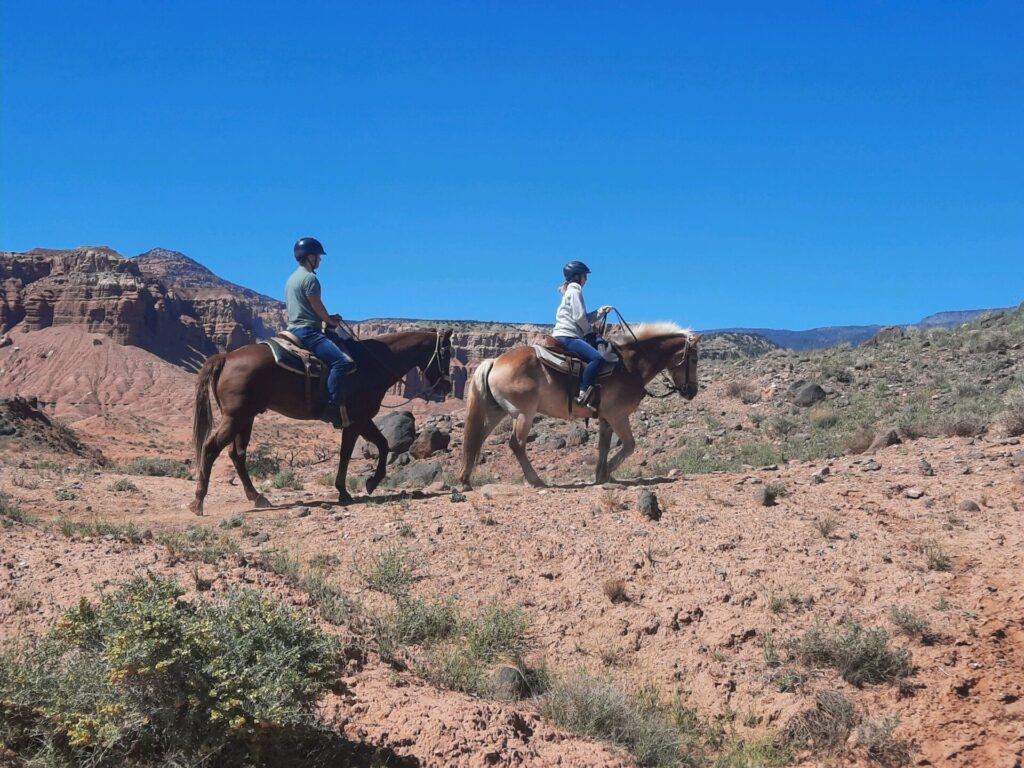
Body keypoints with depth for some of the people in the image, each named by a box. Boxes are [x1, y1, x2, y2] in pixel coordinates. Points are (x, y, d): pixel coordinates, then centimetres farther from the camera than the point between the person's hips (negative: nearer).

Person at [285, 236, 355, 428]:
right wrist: (331, 321, 9)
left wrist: (329, 319, 19)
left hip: (294, 328, 11)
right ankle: (333, 407, -33)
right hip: (308, 331, -11)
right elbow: (317, 306, -10)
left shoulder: (292, 278, 20)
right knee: (342, 362, -24)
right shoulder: (310, 278, -10)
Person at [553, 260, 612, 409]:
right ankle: (583, 395, -35)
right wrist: (589, 331, 2)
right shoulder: (575, 291, -5)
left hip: (571, 335, 11)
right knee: (596, 357, -28)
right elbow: (579, 317, -14)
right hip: (566, 336, -11)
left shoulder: (571, 292, 27)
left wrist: (600, 312, 13)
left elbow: (585, 318, 26)